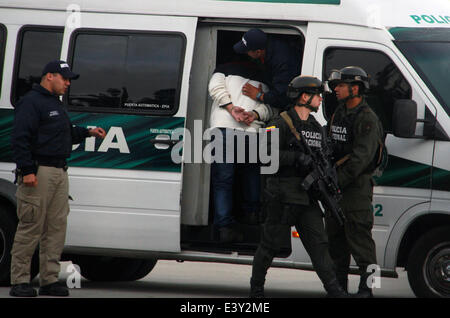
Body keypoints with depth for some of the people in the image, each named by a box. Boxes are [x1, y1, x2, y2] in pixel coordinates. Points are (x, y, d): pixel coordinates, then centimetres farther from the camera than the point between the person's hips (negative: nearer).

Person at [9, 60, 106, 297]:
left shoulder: (56, 104, 22)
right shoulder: (31, 102, -9)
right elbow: (19, 138, -16)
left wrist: (88, 133, 16)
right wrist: (27, 171, -22)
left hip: (60, 172, 10)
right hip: (39, 174, -10)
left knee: (57, 226, 7)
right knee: (31, 227, -8)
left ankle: (50, 279, 10)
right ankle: (19, 281, -5)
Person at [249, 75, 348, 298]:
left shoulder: (316, 128, 17)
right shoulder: (281, 123, -7)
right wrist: (297, 157, -24)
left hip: (307, 197, 6)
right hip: (282, 196, -6)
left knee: (319, 243, -1)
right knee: (270, 244, 2)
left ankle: (334, 290, -5)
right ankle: (256, 287, 15)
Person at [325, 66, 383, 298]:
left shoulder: (368, 120, -12)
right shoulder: (338, 113, 15)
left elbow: (361, 158, -19)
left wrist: (338, 181, -20)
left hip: (357, 186, -9)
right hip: (336, 186, 9)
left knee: (359, 237, -9)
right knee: (335, 238, 11)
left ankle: (366, 287, -7)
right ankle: (339, 286, 19)